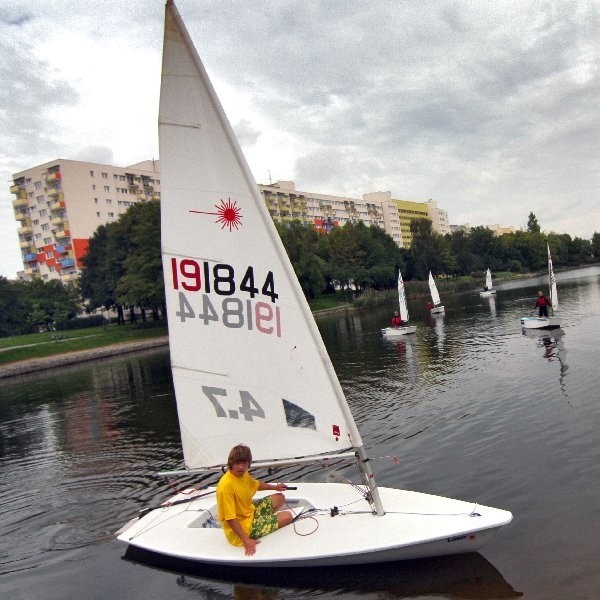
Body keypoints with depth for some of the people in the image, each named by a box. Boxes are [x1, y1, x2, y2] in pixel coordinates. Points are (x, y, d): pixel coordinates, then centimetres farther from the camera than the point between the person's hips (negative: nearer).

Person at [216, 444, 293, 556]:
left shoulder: (243, 474, -4)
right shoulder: (226, 486, -32)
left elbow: (256, 484, 21)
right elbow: (229, 518, -29)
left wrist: (275, 487, 25)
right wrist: (246, 540, -30)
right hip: (242, 527, -9)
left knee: (280, 498, 20)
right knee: (288, 516, -7)